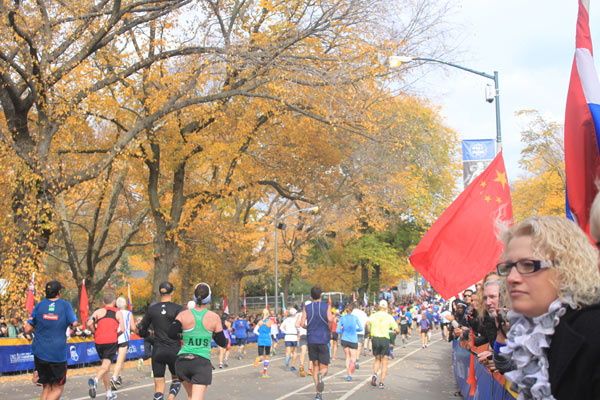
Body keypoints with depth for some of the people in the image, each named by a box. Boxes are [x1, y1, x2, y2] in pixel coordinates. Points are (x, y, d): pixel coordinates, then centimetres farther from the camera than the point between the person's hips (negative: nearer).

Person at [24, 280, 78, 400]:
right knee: (57, 388, 5)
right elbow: (74, 324, -6)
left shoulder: (39, 305, 5)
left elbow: (27, 330, 2)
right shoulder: (65, 305, -1)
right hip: (58, 353, -3)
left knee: (46, 387, 13)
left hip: (39, 352, 3)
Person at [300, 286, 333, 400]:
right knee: (324, 368, 6)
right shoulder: (326, 306, 0)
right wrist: (329, 331, 1)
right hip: (323, 339, -2)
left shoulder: (307, 308, 5)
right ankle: (321, 375, -30)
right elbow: (330, 319, -16)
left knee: (315, 366, 11)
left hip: (311, 340, 2)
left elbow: (302, 323, -6)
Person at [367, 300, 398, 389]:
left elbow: (367, 323, -13)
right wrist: (395, 332, 18)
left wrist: (370, 333, -1)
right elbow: (396, 330, -3)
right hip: (385, 339, -2)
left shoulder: (374, 315, 5)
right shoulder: (389, 317, 2)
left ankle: (374, 374, -5)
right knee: (384, 362, 6)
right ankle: (382, 382, -2)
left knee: (377, 359, 20)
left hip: (375, 338, 2)